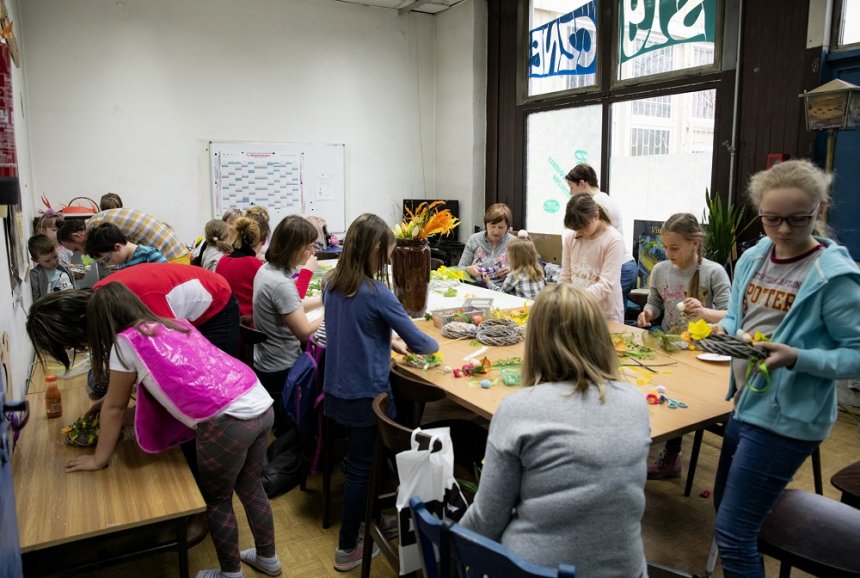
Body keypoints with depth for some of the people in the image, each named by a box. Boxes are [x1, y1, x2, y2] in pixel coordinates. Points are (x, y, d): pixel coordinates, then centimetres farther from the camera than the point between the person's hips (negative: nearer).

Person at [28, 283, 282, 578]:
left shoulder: (126, 341, 5)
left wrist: (99, 459, 27)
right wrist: (108, 401, 50)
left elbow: (115, 407, 13)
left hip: (227, 421, -8)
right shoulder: (175, 325, 25)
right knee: (250, 488, 28)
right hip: (261, 405, 8)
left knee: (217, 501, 18)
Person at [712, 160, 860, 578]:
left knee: (733, 532, -2)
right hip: (746, 404, 8)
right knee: (726, 509, 24)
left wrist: (796, 358, -30)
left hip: (786, 418, -7)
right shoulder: (752, 259, 3)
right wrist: (722, 331, -8)